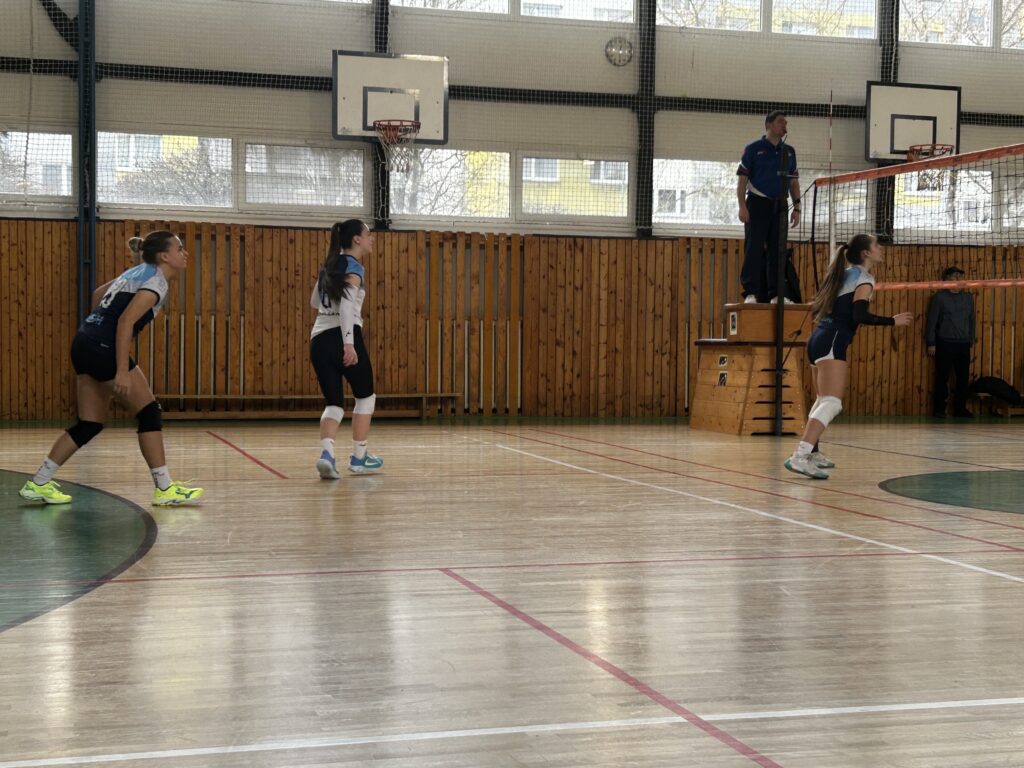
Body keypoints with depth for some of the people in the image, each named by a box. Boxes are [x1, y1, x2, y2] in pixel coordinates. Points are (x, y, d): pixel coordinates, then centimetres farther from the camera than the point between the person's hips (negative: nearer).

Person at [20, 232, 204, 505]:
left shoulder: (138, 273, 18)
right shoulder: (155, 282, -11)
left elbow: (98, 294, 28)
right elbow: (125, 322, -20)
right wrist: (122, 372, -23)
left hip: (85, 345, 10)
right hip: (102, 349, -10)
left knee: (90, 425, 12)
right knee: (149, 412, -2)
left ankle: (38, 484, 13)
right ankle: (164, 489, 1)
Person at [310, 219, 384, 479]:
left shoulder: (330, 266, 19)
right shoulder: (354, 267, -5)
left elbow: (314, 301, 30)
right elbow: (346, 303, -19)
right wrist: (348, 343, -26)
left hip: (319, 340, 7)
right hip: (342, 339, -7)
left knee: (333, 403, 8)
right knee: (365, 396, 14)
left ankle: (326, 453, -18)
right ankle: (358, 457, 17)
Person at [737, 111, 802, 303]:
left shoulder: (789, 152, 14)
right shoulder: (753, 149, 1)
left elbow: (794, 182, 17)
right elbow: (742, 179, -2)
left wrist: (797, 208, 8)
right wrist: (742, 206, -12)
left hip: (779, 206, 5)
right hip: (758, 203, -4)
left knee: (777, 251, 4)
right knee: (754, 249, -7)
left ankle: (776, 293, 8)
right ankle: (750, 293, -7)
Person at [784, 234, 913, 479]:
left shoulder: (845, 273, 21)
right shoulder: (864, 278, -4)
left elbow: (818, 307, 20)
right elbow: (859, 315, -17)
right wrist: (893, 321, -12)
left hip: (820, 338, 10)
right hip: (832, 342, -10)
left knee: (824, 400, 25)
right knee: (832, 403, -18)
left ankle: (811, 452, 36)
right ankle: (799, 457, -32)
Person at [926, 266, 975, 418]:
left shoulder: (968, 298, 12)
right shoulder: (939, 297, 0)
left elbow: (971, 321, 16)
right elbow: (932, 321, -2)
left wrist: (971, 340, 11)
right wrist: (931, 343, -6)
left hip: (963, 344, 4)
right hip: (945, 344, -4)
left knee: (963, 377, 3)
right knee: (942, 378, -1)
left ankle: (960, 408, 12)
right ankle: (939, 409, 4)